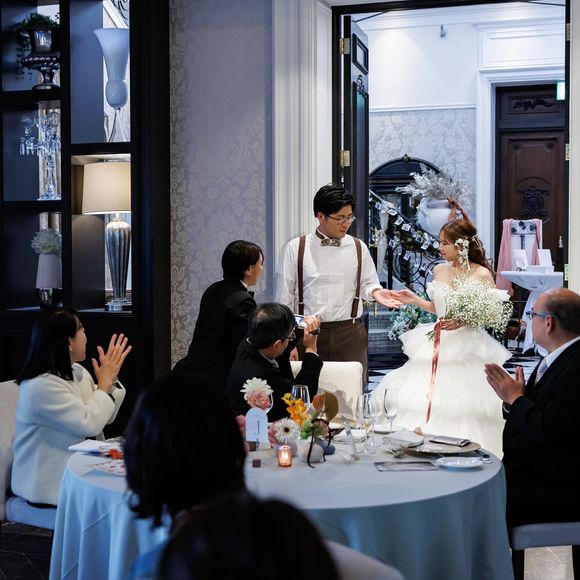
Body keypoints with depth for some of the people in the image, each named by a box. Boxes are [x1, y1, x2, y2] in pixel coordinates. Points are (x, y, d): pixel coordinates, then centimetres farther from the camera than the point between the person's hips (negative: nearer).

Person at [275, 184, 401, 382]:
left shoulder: (358, 248, 5)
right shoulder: (295, 248, 0)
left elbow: (367, 283, 14)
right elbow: (284, 296, 3)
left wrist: (375, 292, -10)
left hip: (350, 335, 1)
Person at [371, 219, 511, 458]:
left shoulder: (482, 274, -7)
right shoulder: (439, 270, 8)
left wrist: (463, 321, -19)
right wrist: (415, 300, 7)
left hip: (467, 346, -5)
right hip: (437, 345, 5)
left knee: (463, 409, -6)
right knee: (425, 406, 2)